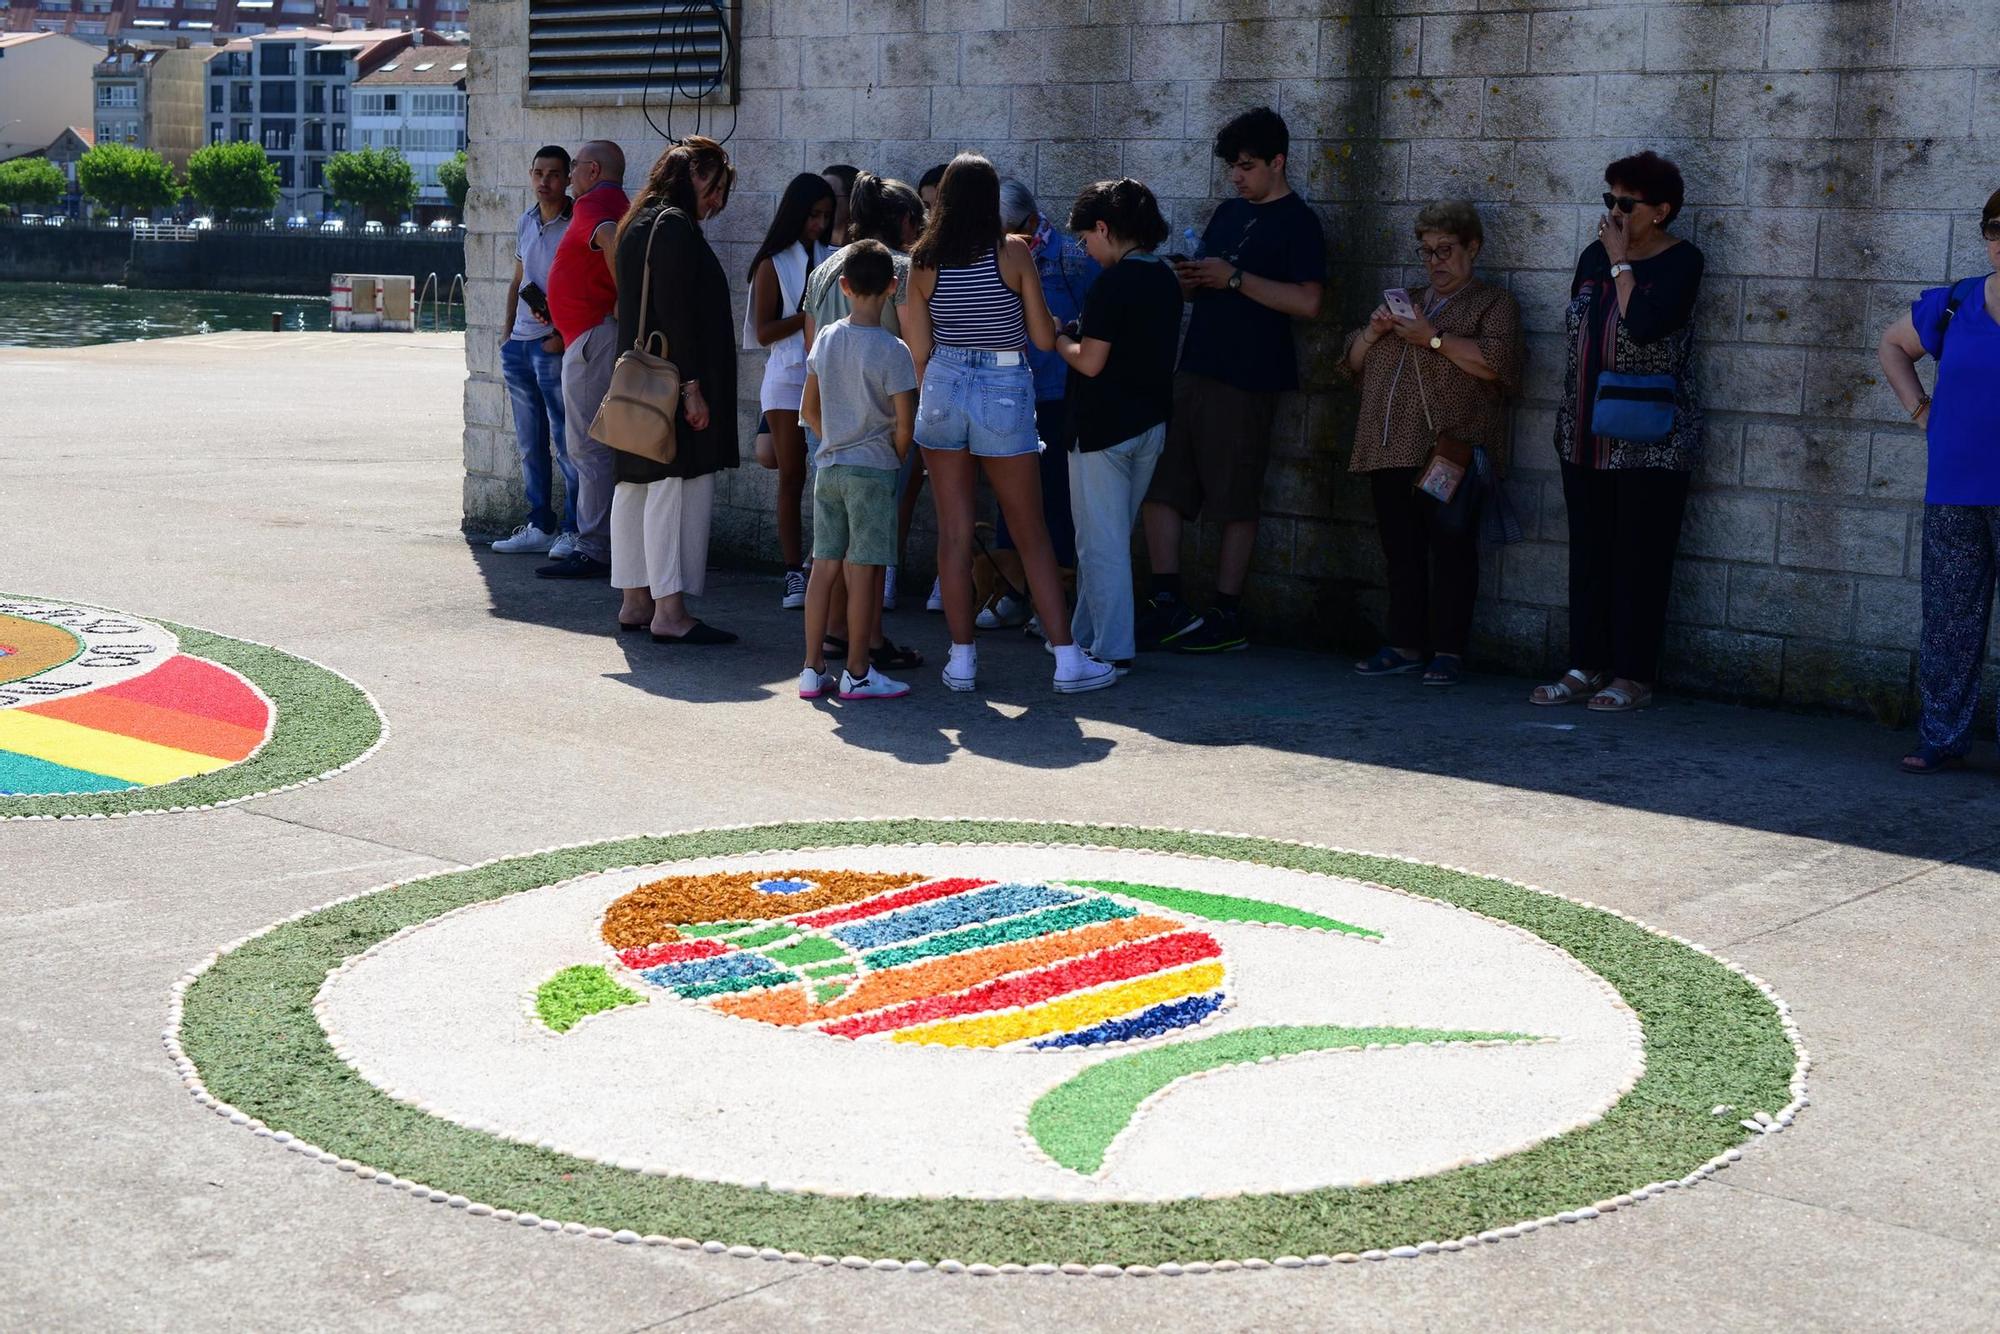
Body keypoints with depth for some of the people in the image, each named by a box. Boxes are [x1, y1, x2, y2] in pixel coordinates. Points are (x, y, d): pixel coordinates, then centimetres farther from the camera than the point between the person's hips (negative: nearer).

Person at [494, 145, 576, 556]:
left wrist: (563, 333, -16)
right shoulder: (526, 222, 13)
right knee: (530, 444, 11)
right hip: (520, 343, 7)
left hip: (555, 345, -7)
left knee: (565, 442, -5)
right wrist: (506, 335, 15)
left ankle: (573, 530, 1)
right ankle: (540, 526, 19)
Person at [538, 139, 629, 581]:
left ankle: (593, 551, -8)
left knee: (588, 448, -9)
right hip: (599, 333, 11)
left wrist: (625, 299, -26)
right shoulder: (619, 205, 20)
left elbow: (610, 237, -34)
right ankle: (608, 545, 18)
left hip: (594, 335, -11)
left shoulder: (593, 205, -12)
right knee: (606, 447, 13)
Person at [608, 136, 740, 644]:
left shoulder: (639, 224, 18)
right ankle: (669, 611, -10)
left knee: (637, 484, 11)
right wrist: (692, 387, -21)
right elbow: (677, 312, -20)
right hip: (673, 381, -11)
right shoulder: (674, 226, -13)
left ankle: (635, 602, 18)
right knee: (678, 486, -9)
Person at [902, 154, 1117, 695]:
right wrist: (1033, 320, 17)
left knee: (954, 531, 8)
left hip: (942, 390, 2)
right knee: (1031, 533, 4)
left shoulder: (923, 261, 0)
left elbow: (918, 350, 4)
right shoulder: (1012, 251, -7)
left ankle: (962, 658, 10)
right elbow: (1044, 337, -4)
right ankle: (1068, 659, 4)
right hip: (1004, 391, -2)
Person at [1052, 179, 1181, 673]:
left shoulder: (1114, 282, -18)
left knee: (1101, 543, 0)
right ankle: (1087, 635, 27)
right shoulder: (1165, 278, 8)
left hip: (1104, 428, -8)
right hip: (1150, 424, 8)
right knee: (1112, 538, 18)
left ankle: (1110, 650, 2)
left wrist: (1059, 340, -1)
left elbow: (1090, 362, -20)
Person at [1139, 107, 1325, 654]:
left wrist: (1234, 278, -18)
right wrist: (1190, 279, 0)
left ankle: (1227, 618, 7)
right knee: (1159, 485, 4)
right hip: (1194, 369, 8)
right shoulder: (1228, 213, 17)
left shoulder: (1297, 222, -6)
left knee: (1236, 503, -1)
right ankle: (1167, 606, 10)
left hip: (1246, 382, -8)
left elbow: (1307, 301, -17)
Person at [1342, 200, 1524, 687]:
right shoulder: (1407, 301, 25)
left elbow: (1496, 364, -11)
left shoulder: (1493, 304, 7)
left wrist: (1433, 339, -13)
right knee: (1401, 551, 5)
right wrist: (1374, 331, 3)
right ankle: (1406, 645, 10)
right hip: (1391, 449, 6)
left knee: (1450, 548, -8)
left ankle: (1448, 651, -5)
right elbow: (1354, 363, 23)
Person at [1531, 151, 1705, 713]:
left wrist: (1620, 263, -13)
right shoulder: (1593, 256, 11)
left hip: (1651, 440, -6)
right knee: (1588, 554, 9)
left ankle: (1634, 676, 5)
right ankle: (1587, 666, 17)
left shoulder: (1680, 261, -8)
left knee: (1640, 559, -2)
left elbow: (1644, 325, -24)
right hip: (1586, 435, 6)